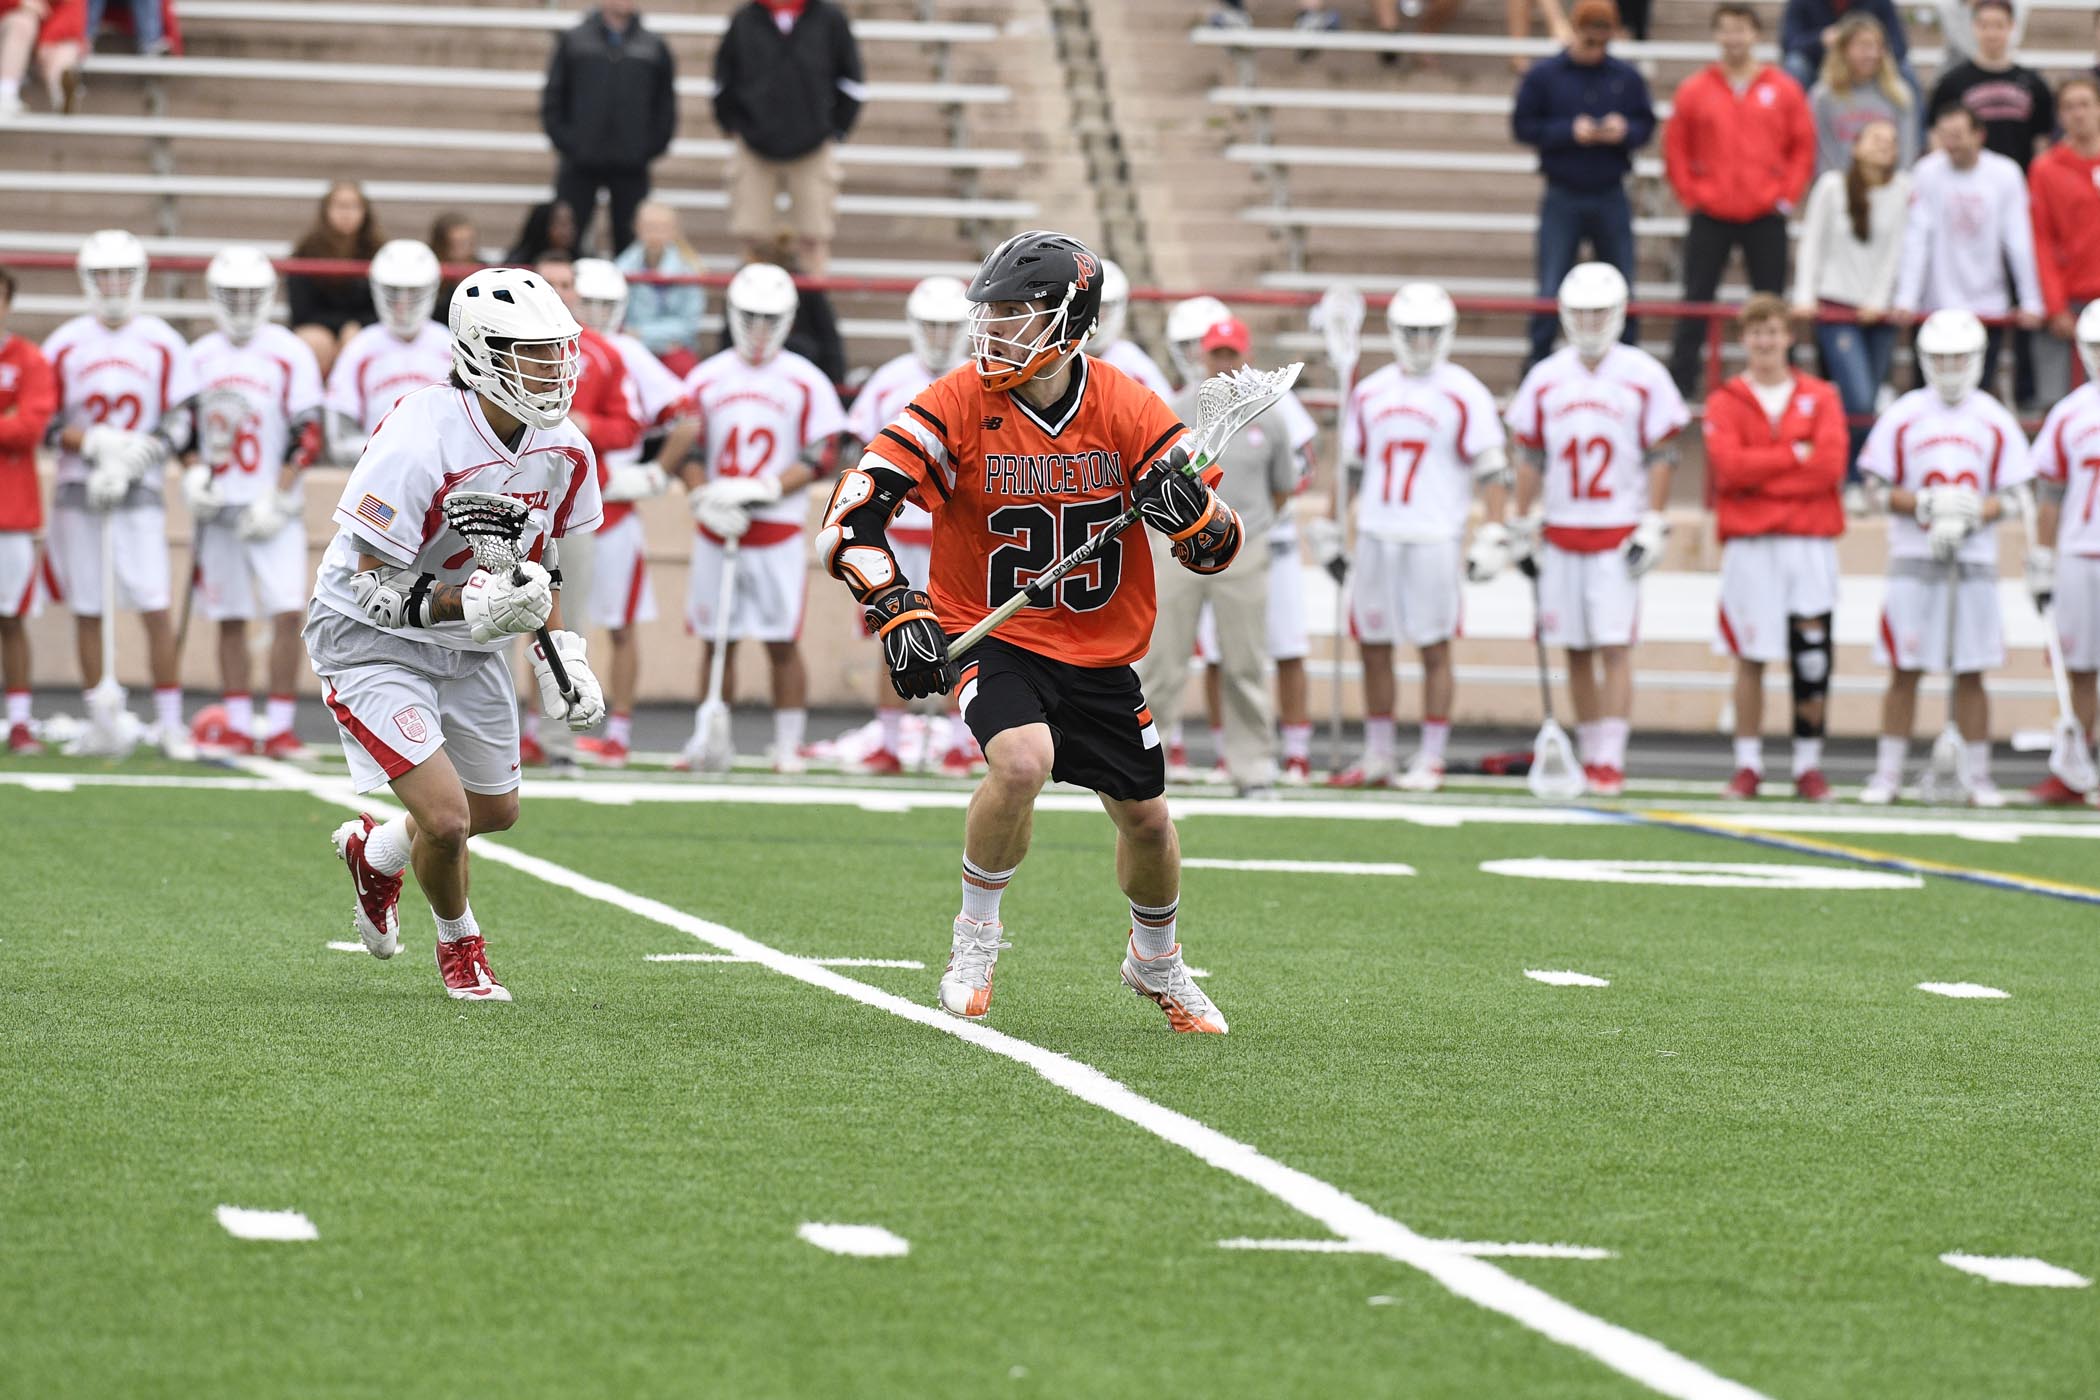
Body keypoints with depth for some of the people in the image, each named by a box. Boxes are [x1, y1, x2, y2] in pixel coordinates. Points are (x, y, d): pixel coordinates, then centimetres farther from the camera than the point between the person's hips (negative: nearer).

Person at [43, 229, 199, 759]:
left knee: (155, 608, -9)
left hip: (139, 494, -1)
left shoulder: (162, 344, 3)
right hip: (78, 492, 1)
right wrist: (97, 444, -12)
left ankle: (171, 723, -5)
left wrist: (129, 460, -11)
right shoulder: (64, 344, 4)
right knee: (88, 610, 4)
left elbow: (178, 423, 2)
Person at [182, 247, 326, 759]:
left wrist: (277, 499, -12)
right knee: (231, 619, 7)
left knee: (287, 613, -12)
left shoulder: (289, 354, -4)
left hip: (272, 510, -4)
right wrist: (193, 473, -1)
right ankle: (238, 726, 13)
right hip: (218, 507, 4)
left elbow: (308, 436, -7)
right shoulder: (200, 356, 9)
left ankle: (279, 726, -8)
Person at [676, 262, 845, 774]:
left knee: (782, 643, -4)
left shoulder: (806, 382, 1)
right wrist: (704, 499, -11)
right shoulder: (706, 378, 8)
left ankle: (788, 745, 0)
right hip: (715, 532, 2)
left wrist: (767, 490, -15)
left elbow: (820, 457, -3)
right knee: (715, 641, 6)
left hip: (778, 530, -2)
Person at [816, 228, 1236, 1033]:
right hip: (990, 636, -3)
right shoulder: (956, 407, -14)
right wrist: (897, 609, -28)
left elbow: (1218, 548, -8)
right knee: (1023, 760, -30)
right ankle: (975, 937, -6)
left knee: (1146, 818, 8)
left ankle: (1156, 962, 39)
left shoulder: (1127, 410, -10)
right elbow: (852, 514, -16)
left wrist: (1194, 516, -31)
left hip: (1099, 651, 3)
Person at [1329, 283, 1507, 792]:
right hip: (1375, 536, 5)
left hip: (1435, 539, -5)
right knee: (1374, 649, 8)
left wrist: (1493, 535, -11)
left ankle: (1430, 760, 4)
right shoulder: (1369, 393, 12)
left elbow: (1491, 469, -4)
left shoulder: (1463, 395, -2)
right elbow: (1351, 468, 19)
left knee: (1434, 650, -1)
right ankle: (1376, 759, 15)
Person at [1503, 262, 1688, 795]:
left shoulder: (1643, 376, -2)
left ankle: (1610, 760, -8)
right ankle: (1588, 752, 15)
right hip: (1562, 533, 4)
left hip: (1619, 533, -3)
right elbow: (1529, 458, 12)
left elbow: (1662, 456, -1)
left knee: (1614, 647, -8)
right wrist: (1524, 527, 8)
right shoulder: (1545, 378, 7)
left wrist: (1652, 527, -7)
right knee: (1576, 651, 6)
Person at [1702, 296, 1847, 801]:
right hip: (1749, 546, -1)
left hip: (1811, 545, 1)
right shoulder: (1726, 402, 7)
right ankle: (1748, 764, 6)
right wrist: (1795, 456, -9)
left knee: (1812, 661, -1)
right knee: (1750, 658, 0)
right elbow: (1729, 465, -10)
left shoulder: (1820, 399, 9)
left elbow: (1830, 466, -6)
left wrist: (1759, 472, -7)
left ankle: (1809, 765, 7)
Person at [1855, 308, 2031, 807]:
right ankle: (1887, 773, 6)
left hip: (1974, 561, 1)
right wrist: (1924, 505, -15)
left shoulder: (1993, 419, 6)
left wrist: (1972, 515, -13)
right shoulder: (1903, 416, 2)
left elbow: (2011, 497, 6)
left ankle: (1977, 775, 9)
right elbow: (1879, 490, 2)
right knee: (1904, 671, 0)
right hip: (1913, 559, -1)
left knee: (1970, 672, 3)